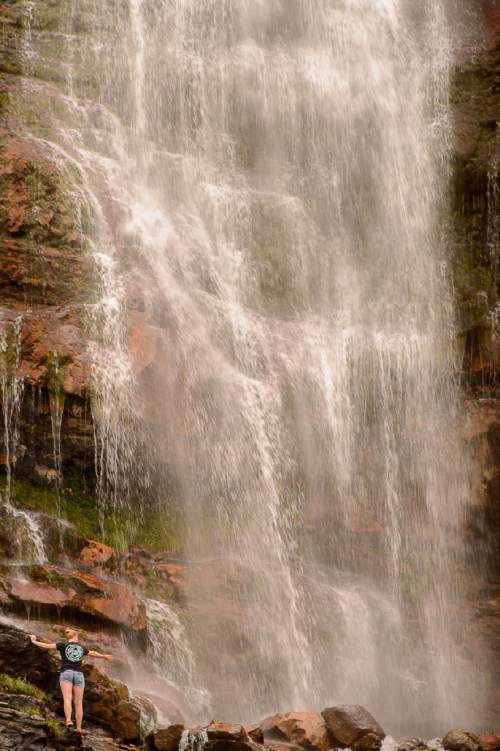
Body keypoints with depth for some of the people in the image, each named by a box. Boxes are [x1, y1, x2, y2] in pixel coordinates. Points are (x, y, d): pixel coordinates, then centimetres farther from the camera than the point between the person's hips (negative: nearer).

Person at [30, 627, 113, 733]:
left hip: (66, 673, -2)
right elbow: (93, 653, 30)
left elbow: (47, 646, 6)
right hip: (79, 674, 2)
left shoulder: (63, 645, 5)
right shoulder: (82, 648, 14)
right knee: (78, 703, 3)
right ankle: (79, 728, -3)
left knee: (67, 699, -17)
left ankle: (68, 720, -41)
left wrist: (34, 642, 23)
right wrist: (105, 656, 49)